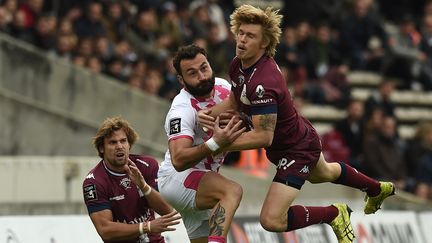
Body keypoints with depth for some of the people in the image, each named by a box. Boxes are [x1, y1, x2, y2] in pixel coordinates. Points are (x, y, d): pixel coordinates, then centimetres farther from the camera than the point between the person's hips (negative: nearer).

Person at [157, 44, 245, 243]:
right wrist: (214, 143, -48)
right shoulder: (182, 110, -24)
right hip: (175, 178, -9)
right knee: (232, 191, -33)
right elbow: (179, 161, -35)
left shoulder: (222, 86, -1)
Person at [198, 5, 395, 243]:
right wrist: (210, 113, -16)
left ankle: (335, 214, 3)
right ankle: (378, 189, 65)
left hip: (296, 150, -10)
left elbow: (263, 136, -37)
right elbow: (235, 100, 4)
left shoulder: (262, 82, -39)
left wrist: (222, 144, -35)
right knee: (323, 174, 39)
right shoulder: (238, 64, -12)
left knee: (272, 220, -18)